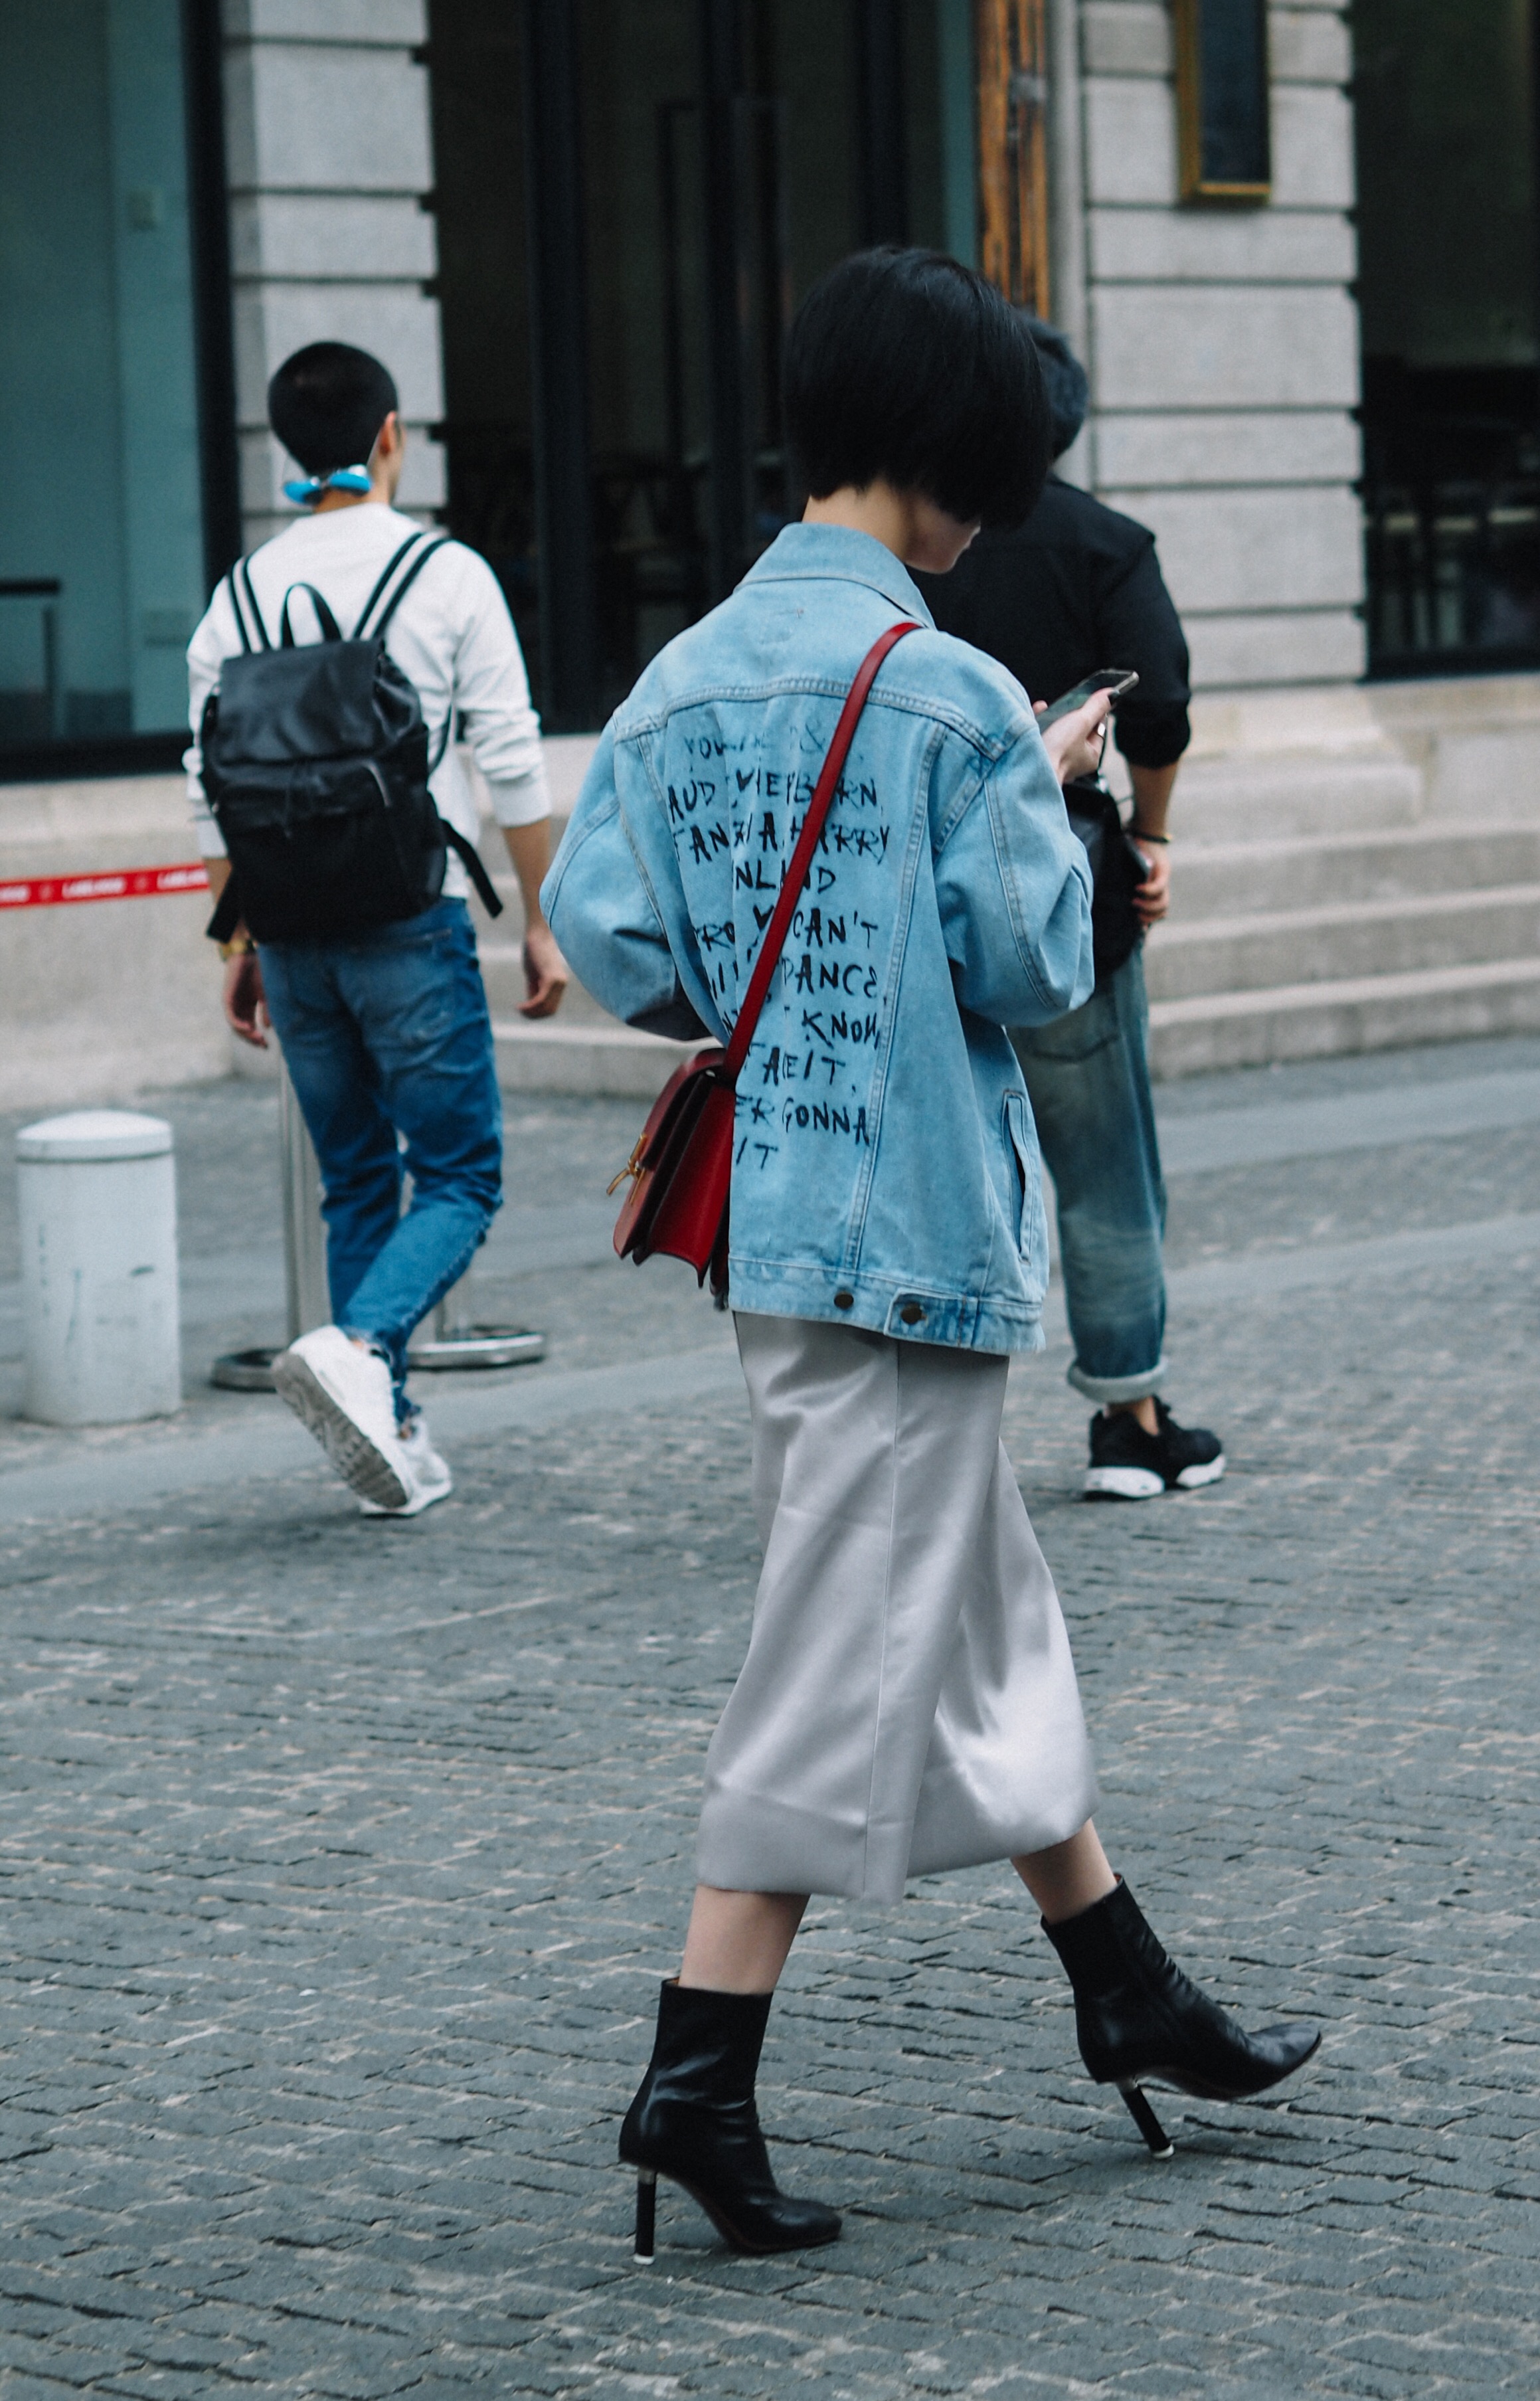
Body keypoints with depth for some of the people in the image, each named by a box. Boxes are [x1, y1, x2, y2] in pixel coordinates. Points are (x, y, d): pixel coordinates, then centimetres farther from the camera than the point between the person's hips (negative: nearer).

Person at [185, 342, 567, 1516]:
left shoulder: (244, 593, 6)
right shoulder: (448, 574, -5)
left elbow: (214, 790, 8)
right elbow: (514, 766, -6)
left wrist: (241, 944, 16)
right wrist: (543, 924, 2)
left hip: (295, 924, 4)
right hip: (412, 916, -4)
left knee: (359, 1179, 14)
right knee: (461, 1175, 3)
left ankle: (393, 1436, 14)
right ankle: (358, 1350, -22)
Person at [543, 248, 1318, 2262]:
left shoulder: (683, 681, 4)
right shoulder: (953, 694, -15)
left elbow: (606, 933, 0)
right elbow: (1034, 969, -13)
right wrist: (1052, 806, 3)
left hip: (766, 1202, 8)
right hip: (914, 1221, -8)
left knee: (983, 1611, 19)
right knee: (851, 1655, -2)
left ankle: (1127, 1995, 32)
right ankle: (697, 2078, -2)